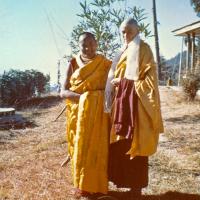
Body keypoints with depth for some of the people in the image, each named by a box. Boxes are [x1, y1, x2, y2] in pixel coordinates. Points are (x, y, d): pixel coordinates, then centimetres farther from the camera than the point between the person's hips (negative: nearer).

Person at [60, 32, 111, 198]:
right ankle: (82, 185, 16)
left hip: (98, 113, -1)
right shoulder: (73, 64, 2)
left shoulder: (105, 64, 2)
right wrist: (82, 97, -19)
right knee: (80, 147, 4)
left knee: (97, 148, -1)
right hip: (79, 113, 1)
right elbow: (63, 92, -3)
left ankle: (96, 185, 12)